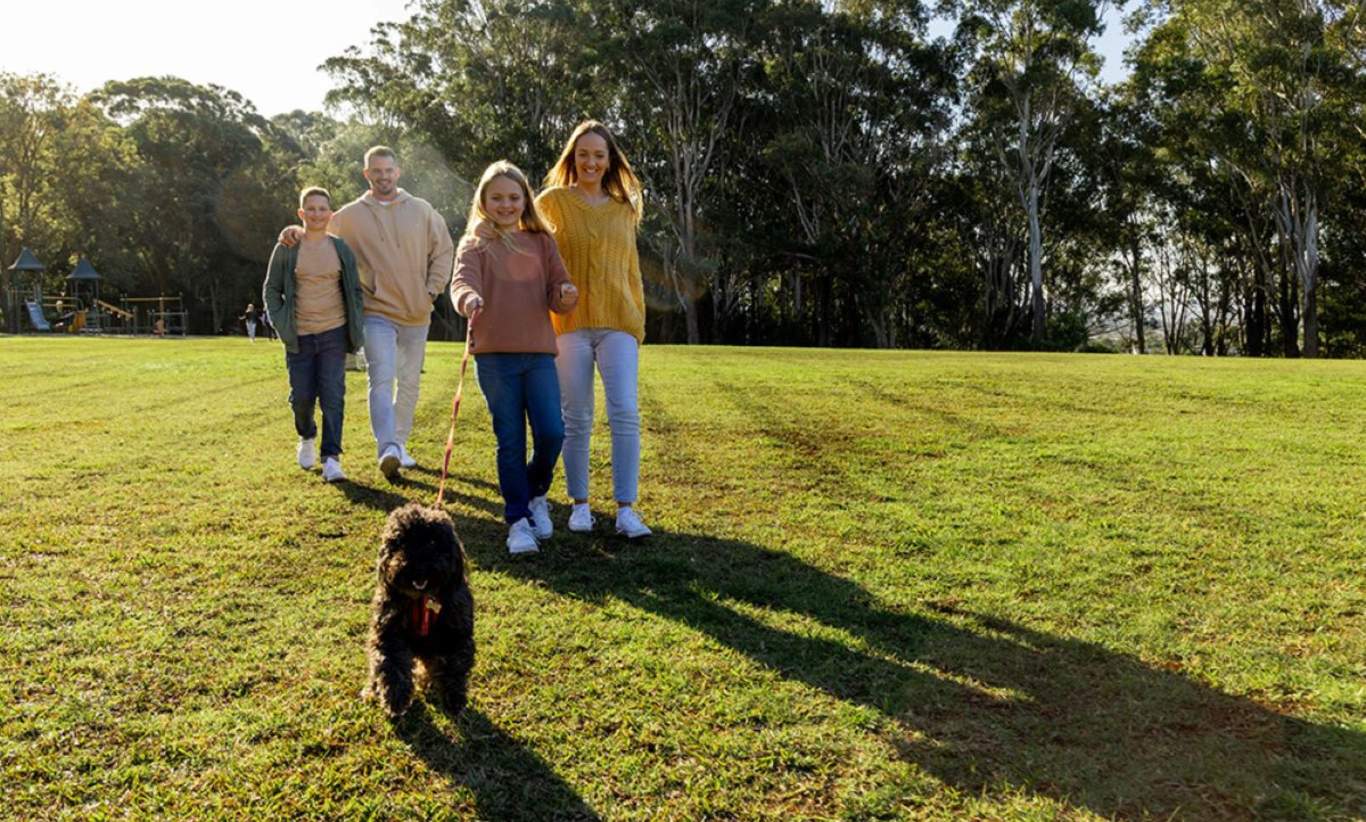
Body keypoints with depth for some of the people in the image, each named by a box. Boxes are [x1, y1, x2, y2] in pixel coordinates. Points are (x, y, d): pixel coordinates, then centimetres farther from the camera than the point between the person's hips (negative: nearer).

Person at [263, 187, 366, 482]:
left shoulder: (341, 249, 6)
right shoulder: (286, 249, 2)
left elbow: (355, 291, 12)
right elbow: (271, 290, 8)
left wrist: (357, 328, 3)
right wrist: (281, 325, -4)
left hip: (334, 334, 0)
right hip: (299, 337, 0)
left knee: (333, 396, -7)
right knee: (302, 397, 3)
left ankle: (331, 458, -5)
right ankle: (307, 437, 33)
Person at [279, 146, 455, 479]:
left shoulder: (422, 210, 3)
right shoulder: (350, 216, 1)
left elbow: (444, 251, 7)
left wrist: (432, 290, -1)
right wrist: (296, 231, -8)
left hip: (417, 314, 3)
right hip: (378, 313, -2)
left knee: (410, 382, 11)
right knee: (381, 380, -17)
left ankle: (400, 443, 25)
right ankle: (387, 449, -26)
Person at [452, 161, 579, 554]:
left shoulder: (541, 242, 13)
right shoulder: (475, 244, 5)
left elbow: (557, 293, 7)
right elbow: (462, 281, -14)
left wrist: (566, 295, -17)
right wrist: (468, 299, -37)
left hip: (539, 353, 2)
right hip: (494, 355, -2)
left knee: (551, 433, -6)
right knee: (510, 441, 1)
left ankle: (535, 493, 23)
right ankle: (518, 520, 12)